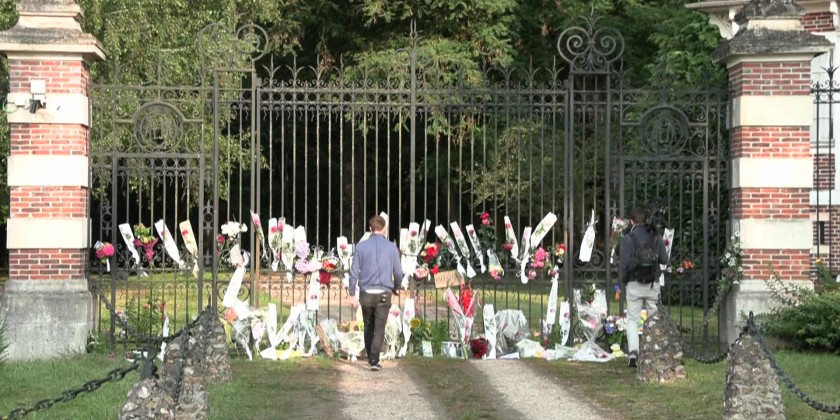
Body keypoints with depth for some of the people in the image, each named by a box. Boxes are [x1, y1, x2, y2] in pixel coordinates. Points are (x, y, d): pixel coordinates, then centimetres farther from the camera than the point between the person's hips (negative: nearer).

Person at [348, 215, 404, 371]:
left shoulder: (361, 246, 1)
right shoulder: (391, 247, 0)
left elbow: (354, 271, -2)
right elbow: (398, 273, 3)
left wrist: (352, 294, 3)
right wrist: (395, 287, 23)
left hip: (366, 294, 2)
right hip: (383, 294, -2)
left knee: (368, 327, 17)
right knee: (379, 329, 0)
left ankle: (370, 358, 26)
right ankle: (374, 361, -13)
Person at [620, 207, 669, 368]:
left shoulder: (628, 238, -6)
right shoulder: (656, 237, 1)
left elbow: (624, 263, -8)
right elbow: (664, 259, 3)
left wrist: (624, 281, 7)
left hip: (634, 284, -2)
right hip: (653, 284, 2)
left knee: (632, 319, 4)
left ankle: (633, 350, -12)